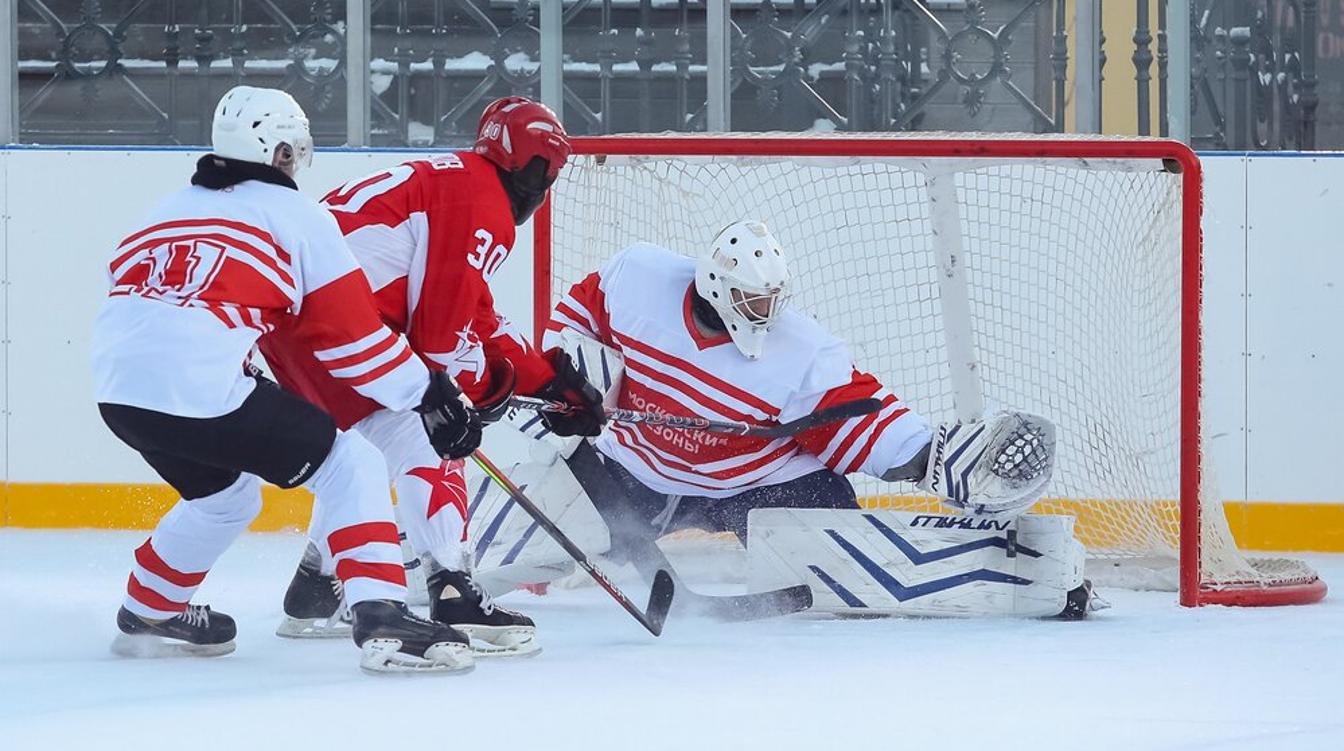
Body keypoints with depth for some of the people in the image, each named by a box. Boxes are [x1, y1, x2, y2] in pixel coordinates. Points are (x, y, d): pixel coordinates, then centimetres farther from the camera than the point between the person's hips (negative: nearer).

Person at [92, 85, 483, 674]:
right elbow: (352, 334, 6)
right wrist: (430, 397, 13)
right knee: (352, 468, 4)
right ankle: (381, 621, -11)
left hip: (118, 388, 7)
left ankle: (147, 615, 43)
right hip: (200, 388, -7)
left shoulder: (169, 211, 26)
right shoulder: (296, 215, 8)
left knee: (224, 493, 33)